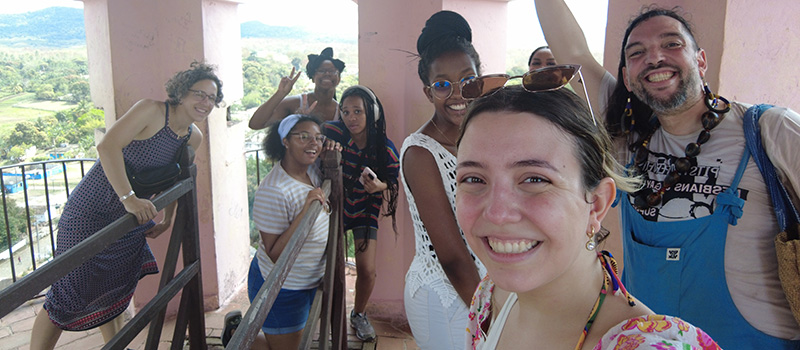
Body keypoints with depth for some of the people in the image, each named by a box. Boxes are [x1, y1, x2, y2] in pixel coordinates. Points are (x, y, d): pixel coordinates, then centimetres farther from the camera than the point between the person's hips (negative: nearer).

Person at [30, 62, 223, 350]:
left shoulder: (194, 137, 2)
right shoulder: (152, 111, -20)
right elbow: (107, 146, -30)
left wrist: (167, 221, 19)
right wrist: (128, 198, -38)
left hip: (131, 217, 7)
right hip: (92, 210, -7)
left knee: (115, 288, 22)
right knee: (69, 294, -4)